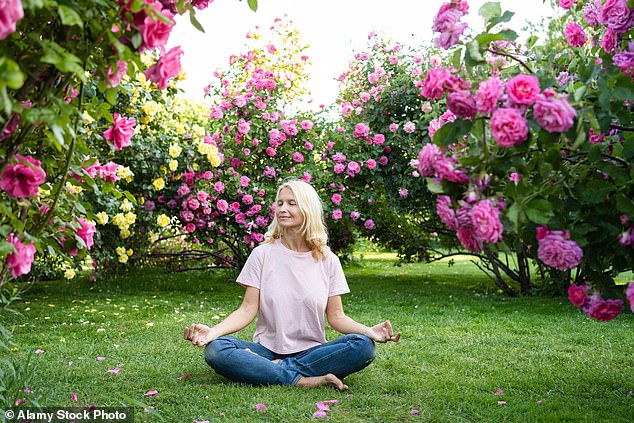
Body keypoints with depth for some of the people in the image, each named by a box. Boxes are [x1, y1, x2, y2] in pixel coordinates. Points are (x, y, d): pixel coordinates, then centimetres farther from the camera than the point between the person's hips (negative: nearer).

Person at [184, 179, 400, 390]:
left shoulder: (328, 261, 5)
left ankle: (276, 368, -22)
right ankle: (303, 380, -29)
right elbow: (248, 310, -3)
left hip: (311, 351, 1)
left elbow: (336, 316, 4)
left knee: (363, 346, -26)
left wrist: (369, 331, -14)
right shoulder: (262, 254, 2)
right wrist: (212, 331, -20)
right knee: (215, 350, -28)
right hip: (267, 349, -1)